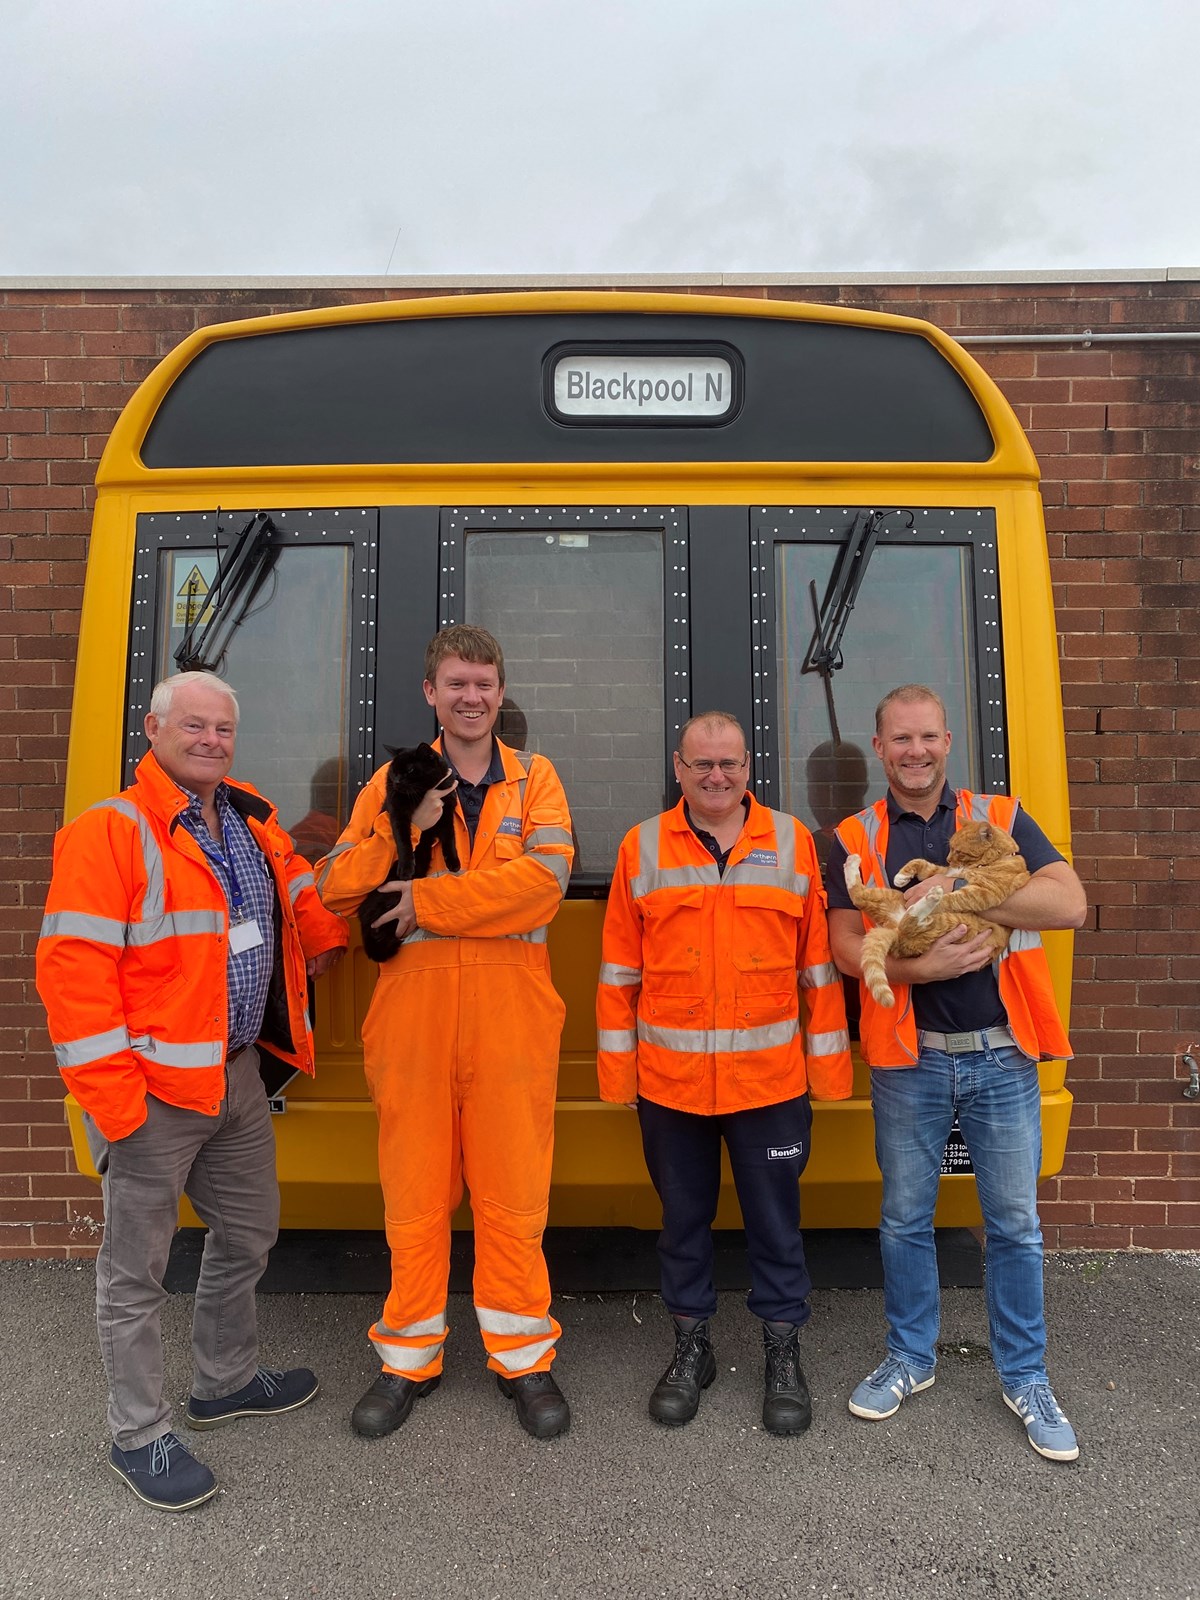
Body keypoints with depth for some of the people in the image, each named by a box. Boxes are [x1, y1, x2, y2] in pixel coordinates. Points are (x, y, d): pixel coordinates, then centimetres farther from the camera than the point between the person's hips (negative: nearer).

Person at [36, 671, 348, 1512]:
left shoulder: (252, 820, 7)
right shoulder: (110, 832, -16)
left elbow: (303, 894, 23)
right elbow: (72, 970, -19)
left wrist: (326, 948, 10)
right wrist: (114, 1103, -20)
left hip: (237, 1077, 8)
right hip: (152, 1090, -7)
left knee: (249, 1234, 21)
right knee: (138, 1267, 9)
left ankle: (226, 1381, 44)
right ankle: (141, 1437, 29)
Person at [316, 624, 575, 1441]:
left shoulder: (534, 777, 6)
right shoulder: (393, 782, 8)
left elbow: (546, 875, -12)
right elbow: (336, 890, -1)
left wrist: (429, 900, -13)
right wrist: (402, 830, -16)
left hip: (511, 1019, -1)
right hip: (412, 1014, 1)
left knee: (515, 1195, 8)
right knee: (414, 1195, 12)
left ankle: (523, 1356, 28)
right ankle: (410, 1358, 32)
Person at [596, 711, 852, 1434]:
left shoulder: (792, 841, 2)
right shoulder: (643, 847, 2)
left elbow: (819, 961, 4)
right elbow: (620, 969, 3)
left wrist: (828, 1061, 2)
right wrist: (617, 1064, 1)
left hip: (769, 1076, 0)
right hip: (669, 1078, 1)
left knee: (775, 1219, 11)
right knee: (684, 1217, 15)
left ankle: (784, 1353, 30)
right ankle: (692, 1347, 34)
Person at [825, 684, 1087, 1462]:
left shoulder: (1001, 818, 2)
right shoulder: (856, 840, 2)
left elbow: (1071, 905, -12)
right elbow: (846, 946, -5)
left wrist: (959, 890, -21)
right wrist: (918, 966, -23)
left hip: (1002, 1054, 0)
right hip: (909, 1058, 1)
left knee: (1015, 1223, 12)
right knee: (905, 1218, 14)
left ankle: (1025, 1377, 31)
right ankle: (911, 1359, 35)